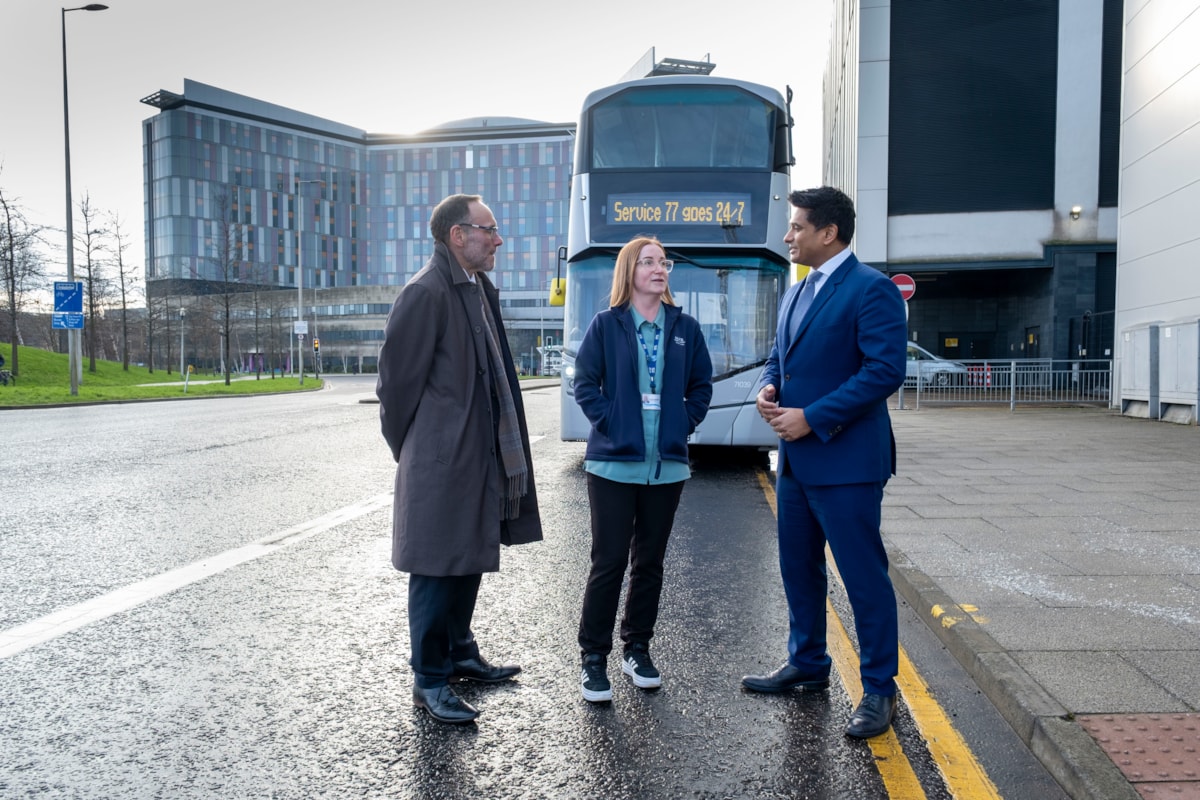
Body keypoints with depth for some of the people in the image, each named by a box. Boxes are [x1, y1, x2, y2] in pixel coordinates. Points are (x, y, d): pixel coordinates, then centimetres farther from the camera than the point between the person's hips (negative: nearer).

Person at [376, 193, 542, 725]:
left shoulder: (480, 289, 12)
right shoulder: (426, 294, -16)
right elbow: (397, 378, -13)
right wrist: (406, 449, -3)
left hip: (479, 456, 9)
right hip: (439, 461, -9)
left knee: (470, 560, 19)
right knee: (437, 567, 1)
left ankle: (459, 654, 36)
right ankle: (429, 681, 15)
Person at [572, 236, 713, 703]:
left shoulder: (684, 327, 7)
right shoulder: (606, 325, 0)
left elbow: (701, 385, 12)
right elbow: (585, 383, -1)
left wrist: (684, 424, 1)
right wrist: (608, 421, -10)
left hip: (667, 465, 3)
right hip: (614, 463, -3)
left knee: (650, 562, 12)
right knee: (608, 562, -1)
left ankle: (637, 649, 26)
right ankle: (593, 658, 11)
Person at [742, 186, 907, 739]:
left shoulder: (872, 289, -12)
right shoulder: (796, 294, 15)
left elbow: (885, 370, -20)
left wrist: (813, 418, -20)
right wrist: (768, 389, -1)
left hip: (845, 460, -9)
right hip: (795, 459, 9)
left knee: (864, 577, 1)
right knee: (798, 568, 18)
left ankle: (879, 689, 15)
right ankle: (807, 664, 36)